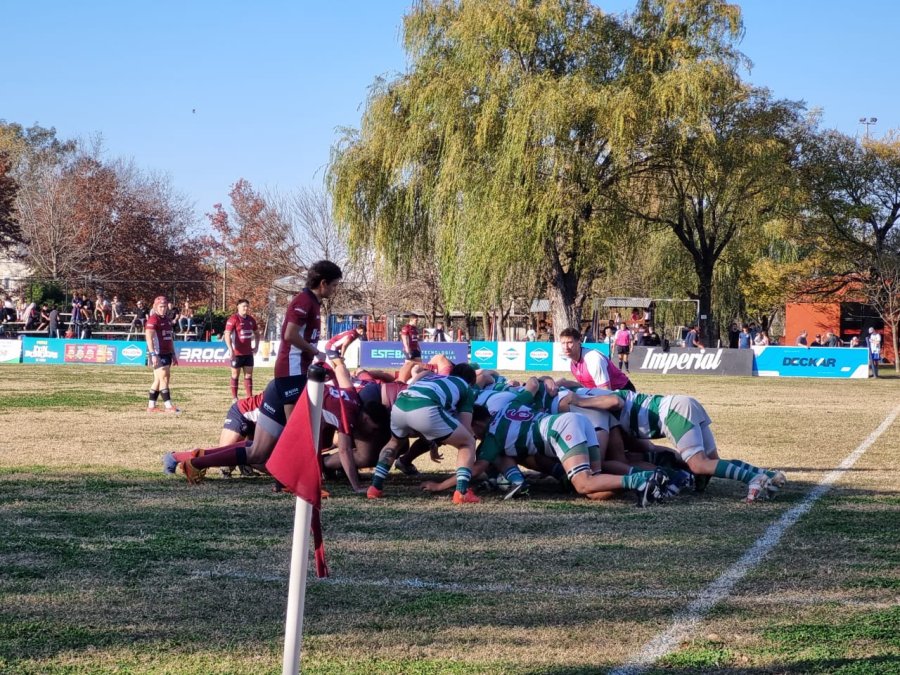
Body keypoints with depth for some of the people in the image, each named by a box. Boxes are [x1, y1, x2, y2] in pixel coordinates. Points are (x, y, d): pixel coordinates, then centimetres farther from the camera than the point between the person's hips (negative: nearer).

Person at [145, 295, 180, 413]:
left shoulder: (167, 320, 17)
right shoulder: (153, 319, -11)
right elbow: (149, 337, -19)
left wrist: (173, 355, 23)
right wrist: (153, 355, -26)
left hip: (167, 353, 9)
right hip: (158, 354, -9)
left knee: (158, 380, 10)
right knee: (164, 378, -11)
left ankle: (151, 406, 15)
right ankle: (168, 405, -11)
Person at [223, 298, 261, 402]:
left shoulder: (251, 319, 8)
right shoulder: (233, 319, -12)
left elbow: (256, 333, 24)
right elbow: (227, 335, -18)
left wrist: (256, 346, 11)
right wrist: (230, 349, -27)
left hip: (248, 353, 6)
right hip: (237, 353, -6)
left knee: (248, 375, 6)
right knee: (235, 375, 3)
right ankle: (234, 398, 10)